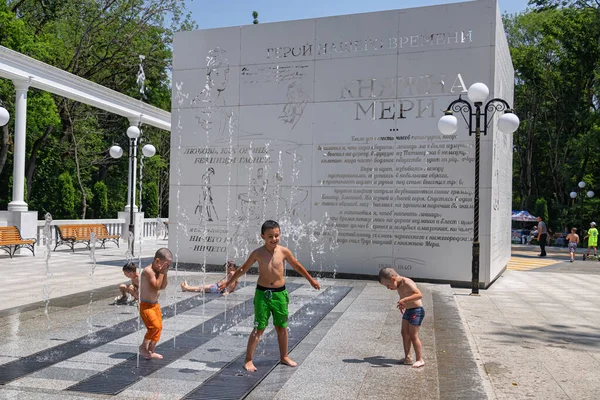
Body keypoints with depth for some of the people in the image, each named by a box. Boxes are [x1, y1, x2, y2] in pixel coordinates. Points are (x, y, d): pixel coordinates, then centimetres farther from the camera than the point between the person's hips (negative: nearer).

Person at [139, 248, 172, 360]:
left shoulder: (158, 271, 6)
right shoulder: (148, 271, -20)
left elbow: (163, 286, 5)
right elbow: (157, 285, -25)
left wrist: (165, 273, -4)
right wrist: (161, 272, -20)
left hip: (155, 304, 9)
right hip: (146, 305, -9)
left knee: (158, 327, 11)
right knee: (155, 326, -17)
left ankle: (150, 351, 23)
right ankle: (143, 347, 4)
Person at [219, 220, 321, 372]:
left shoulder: (284, 251, -4)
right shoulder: (258, 253, -7)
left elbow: (297, 266, 11)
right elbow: (243, 269, 7)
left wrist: (311, 280, 21)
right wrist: (228, 282, 13)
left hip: (280, 293, 2)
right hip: (262, 293, -2)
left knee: (282, 327, 13)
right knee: (259, 328, -1)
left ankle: (284, 356, 30)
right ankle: (248, 360, 10)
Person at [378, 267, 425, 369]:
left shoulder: (407, 283, -23)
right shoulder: (399, 285, 6)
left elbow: (419, 295, -35)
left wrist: (404, 300, -40)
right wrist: (402, 304, 13)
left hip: (416, 311, -9)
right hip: (408, 311, 9)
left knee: (413, 336, -7)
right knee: (405, 334, 11)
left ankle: (420, 360, 2)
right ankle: (407, 358, 20)